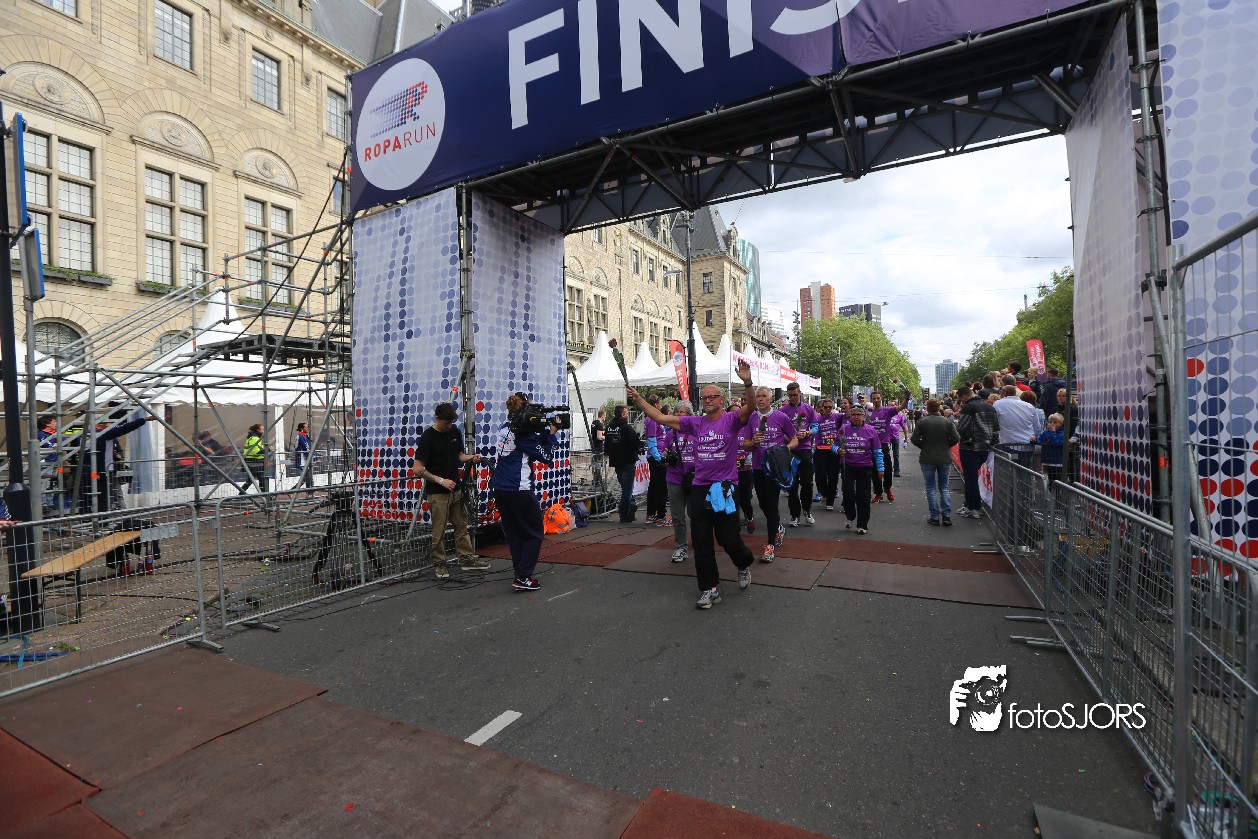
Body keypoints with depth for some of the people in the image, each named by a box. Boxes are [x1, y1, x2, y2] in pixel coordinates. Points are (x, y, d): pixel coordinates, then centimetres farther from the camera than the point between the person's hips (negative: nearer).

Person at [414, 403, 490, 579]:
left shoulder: (455, 432, 5)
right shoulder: (427, 438, -14)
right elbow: (418, 469, -15)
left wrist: (470, 458, -4)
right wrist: (441, 480, -18)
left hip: (456, 488, 6)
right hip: (437, 492, -6)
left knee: (461, 525, 12)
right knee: (439, 530, 3)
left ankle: (467, 559, 22)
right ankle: (439, 564, 17)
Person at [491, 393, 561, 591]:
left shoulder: (505, 428, 12)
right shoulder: (524, 432, -12)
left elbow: (534, 443, 14)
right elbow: (546, 457, -10)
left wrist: (547, 432, 4)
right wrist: (552, 435, -1)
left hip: (500, 489, 8)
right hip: (519, 490, -8)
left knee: (514, 535, 16)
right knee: (534, 534, 4)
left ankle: (520, 575, 21)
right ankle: (523, 578, 2)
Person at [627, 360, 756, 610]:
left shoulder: (731, 420, -3)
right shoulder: (695, 423, 6)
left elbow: (749, 408, -24)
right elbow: (660, 418, 5)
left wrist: (747, 383, -41)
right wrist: (637, 399, -2)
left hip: (725, 488, -4)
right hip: (699, 488, 4)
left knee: (728, 538, 2)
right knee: (701, 542, 5)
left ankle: (744, 564, 36)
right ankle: (710, 589, 19)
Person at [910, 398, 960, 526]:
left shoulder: (921, 422, -9)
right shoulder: (947, 421, -3)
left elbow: (914, 439, -12)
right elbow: (956, 439, -5)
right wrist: (945, 445, 12)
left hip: (927, 459, -2)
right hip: (945, 458, 2)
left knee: (931, 488, 7)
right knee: (944, 487, 13)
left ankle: (935, 517, 5)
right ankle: (946, 516, 7)